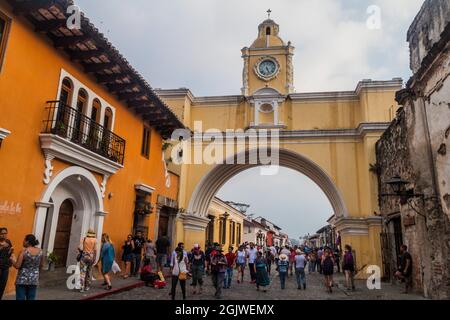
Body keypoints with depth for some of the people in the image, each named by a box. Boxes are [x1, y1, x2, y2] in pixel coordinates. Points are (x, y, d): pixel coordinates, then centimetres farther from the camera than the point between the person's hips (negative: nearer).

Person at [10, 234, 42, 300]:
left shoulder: (24, 251, -14)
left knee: (20, 298, 5)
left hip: (22, 279, -4)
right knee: (31, 298, 11)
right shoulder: (40, 251, 0)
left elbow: (17, 266, -14)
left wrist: (13, 259, 3)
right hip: (34, 279, 4)